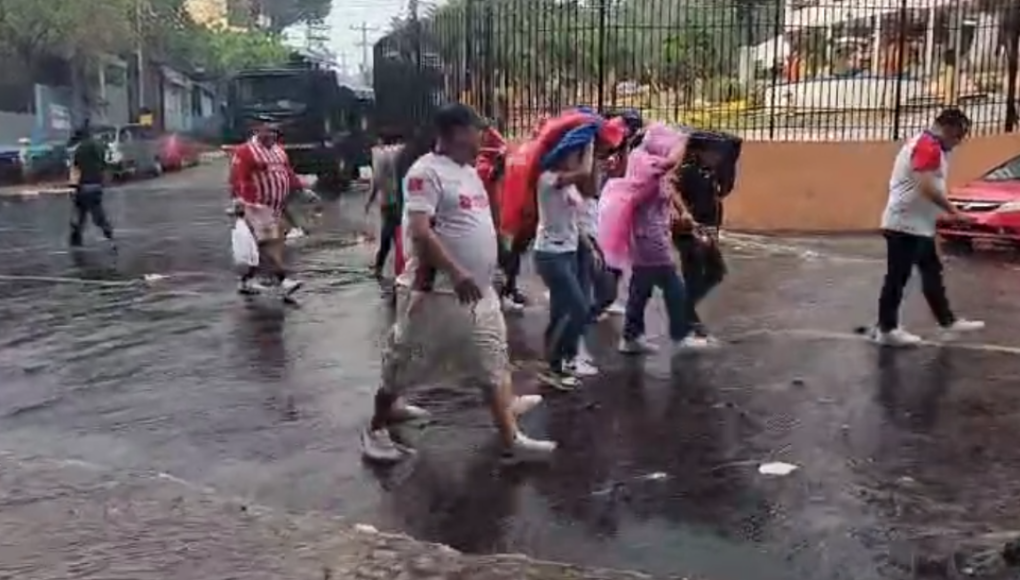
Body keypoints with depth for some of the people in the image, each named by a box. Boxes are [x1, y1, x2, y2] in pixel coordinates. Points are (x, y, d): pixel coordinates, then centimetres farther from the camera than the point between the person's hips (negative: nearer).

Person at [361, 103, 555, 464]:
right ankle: (376, 428, 25)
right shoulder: (426, 172, -16)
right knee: (407, 365, 6)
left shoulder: (468, 171, 13)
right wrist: (455, 273, -32)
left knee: (495, 367, 9)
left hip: (480, 291, 9)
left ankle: (511, 441, 15)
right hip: (437, 292, -9)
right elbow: (419, 232, -26)